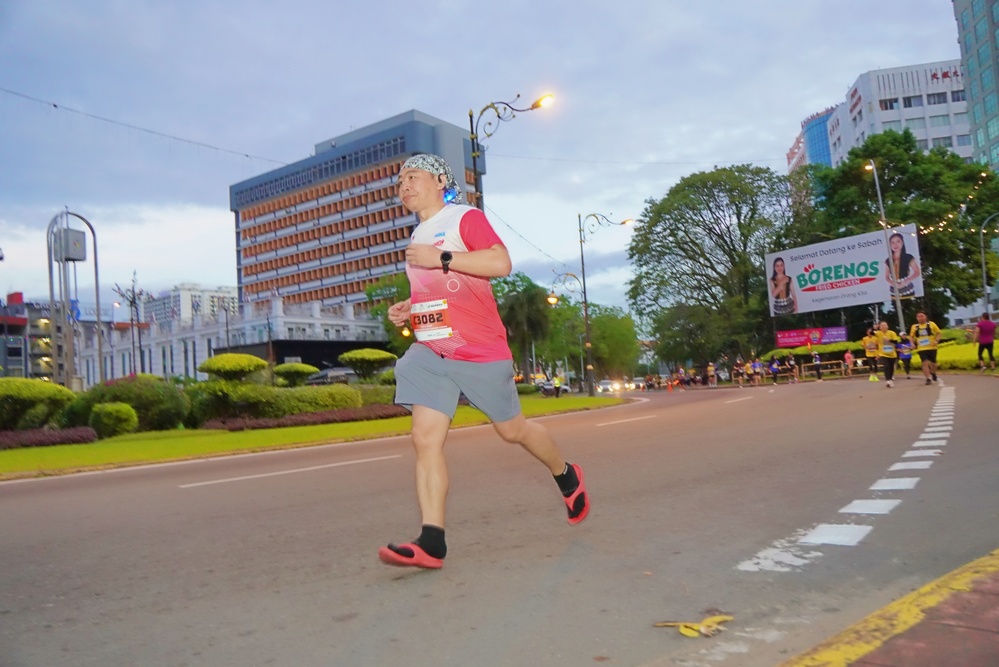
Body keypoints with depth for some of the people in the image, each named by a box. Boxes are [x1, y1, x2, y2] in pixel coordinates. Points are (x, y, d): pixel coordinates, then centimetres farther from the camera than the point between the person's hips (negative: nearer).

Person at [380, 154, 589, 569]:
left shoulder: (466, 217, -3)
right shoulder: (417, 238, 20)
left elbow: (500, 263, -19)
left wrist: (441, 258, -20)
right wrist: (406, 309, 13)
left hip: (480, 351, -6)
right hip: (429, 352, 6)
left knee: (511, 429, 8)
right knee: (425, 438, -9)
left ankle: (566, 476, 36)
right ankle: (431, 542, -9)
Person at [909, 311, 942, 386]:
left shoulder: (931, 324, -1)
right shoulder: (914, 327, 4)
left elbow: (938, 333, 3)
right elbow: (911, 336, 14)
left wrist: (937, 341, -13)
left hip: (932, 347, 0)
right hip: (921, 349, 0)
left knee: (932, 363, 11)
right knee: (925, 363, -12)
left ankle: (933, 373, 42)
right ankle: (928, 379, -9)